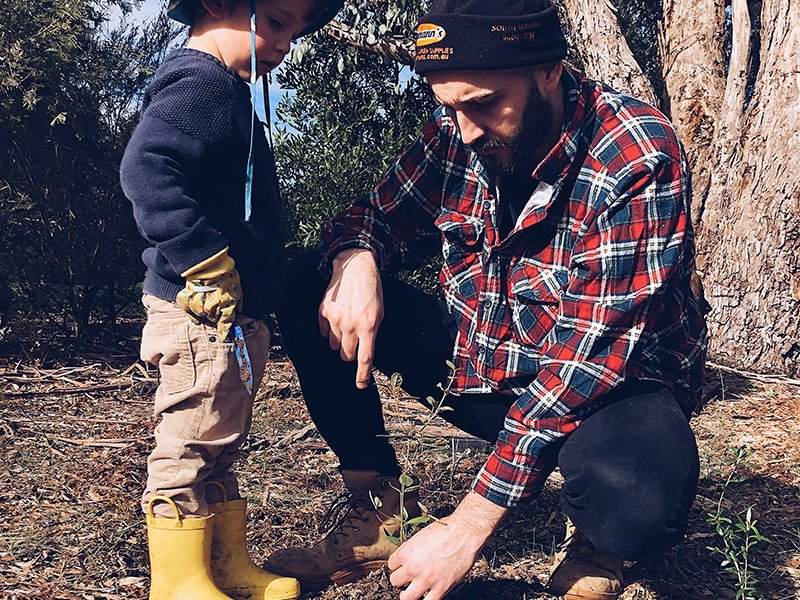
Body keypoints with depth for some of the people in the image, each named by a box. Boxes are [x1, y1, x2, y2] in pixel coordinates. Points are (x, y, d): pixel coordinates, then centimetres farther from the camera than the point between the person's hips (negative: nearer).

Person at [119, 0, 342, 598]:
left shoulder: (227, 93, 19)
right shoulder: (199, 85, -13)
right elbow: (145, 170, -28)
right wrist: (208, 263, -27)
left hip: (235, 314, 11)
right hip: (206, 311, -11)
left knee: (217, 448, 17)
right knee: (192, 446, -2)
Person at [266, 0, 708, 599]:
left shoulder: (638, 157, -25)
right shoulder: (455, 135, -7)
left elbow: (590, 354, -30)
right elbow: (377, 216, 5)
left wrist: (470, 525, -31)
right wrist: (356, 260, -24)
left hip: (608, 387, -5)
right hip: (476, 368, 5)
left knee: (634, 502, -40)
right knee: (307, 288, -6)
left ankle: (592, 542, 0)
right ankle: (378, 506, 0)